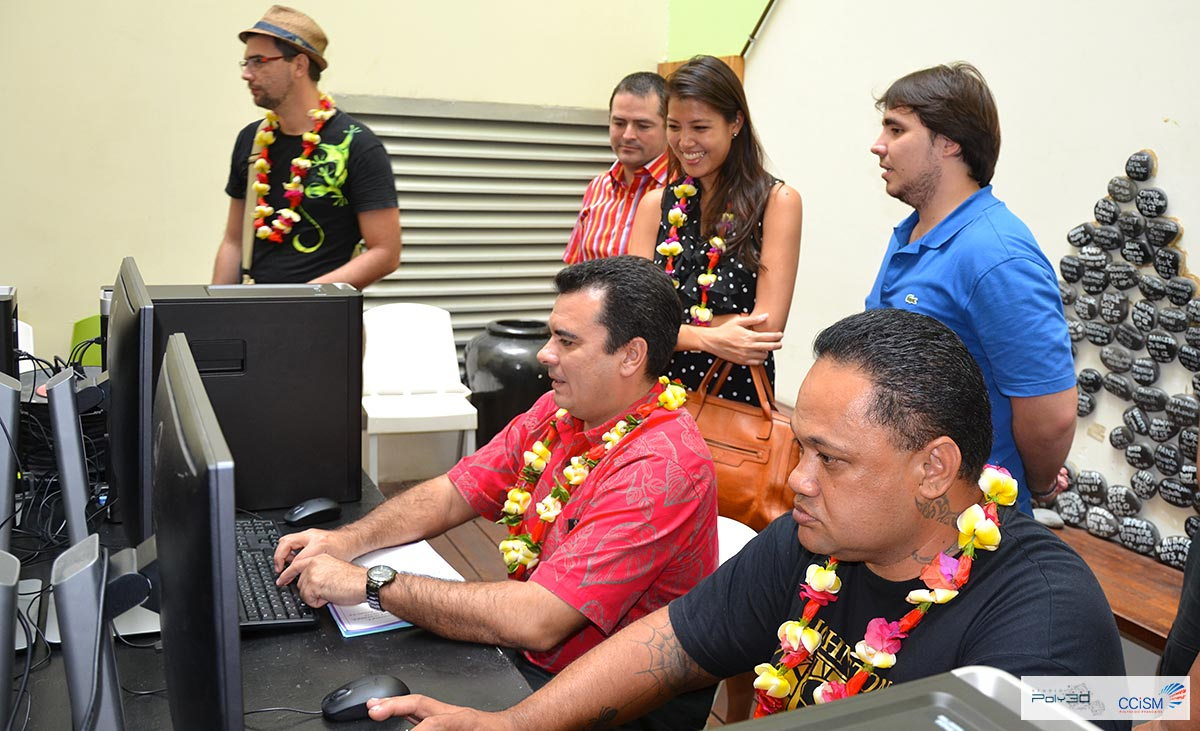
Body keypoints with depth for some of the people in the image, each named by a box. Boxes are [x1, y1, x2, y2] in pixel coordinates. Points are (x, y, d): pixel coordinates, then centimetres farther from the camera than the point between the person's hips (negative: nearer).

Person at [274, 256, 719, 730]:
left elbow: (534, 622, -33)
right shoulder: (557, 411, -1)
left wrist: (371, 584, -27)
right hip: (531, 657, 7)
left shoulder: (661, 468, -28)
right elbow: (452, 495, 7)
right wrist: (348, 540, -9)